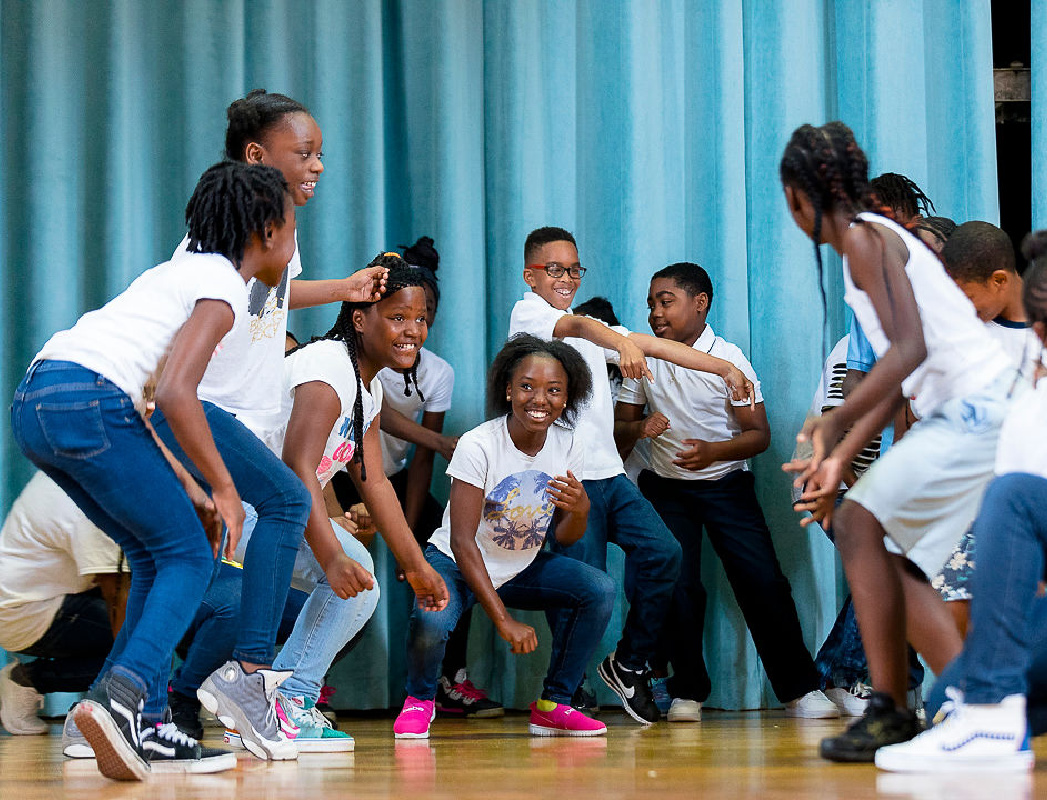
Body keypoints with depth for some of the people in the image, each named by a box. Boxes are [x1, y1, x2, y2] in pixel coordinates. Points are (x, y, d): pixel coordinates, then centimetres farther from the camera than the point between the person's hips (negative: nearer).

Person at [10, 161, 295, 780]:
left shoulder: (184, 271, 27)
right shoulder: (224, 287, 0)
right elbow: (176, 392, -15)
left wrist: (187, 489, 26)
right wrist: (223, 487, -5)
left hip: (34, 403, 9)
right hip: (87, 403, -9)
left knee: (156, 555, 17)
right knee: (188, 555, 0)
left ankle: (139, 727, 11)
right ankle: (121, 698, -17)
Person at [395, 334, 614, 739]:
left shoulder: (568, 447, -8)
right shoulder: (478, 445, -24)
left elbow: (564, 536, 0)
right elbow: (462, 541, -26)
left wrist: (580, 511, -26)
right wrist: (503, 620, -32)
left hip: (522, 568, 5)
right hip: (458, 564, -5)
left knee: (600, 589, -16)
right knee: (431, 621, -35)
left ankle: (552, 705, 0)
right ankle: (419, 699, 1)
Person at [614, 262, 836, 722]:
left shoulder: (728, 359, -9)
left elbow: (759, 434, -8)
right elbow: (619, 429, 7)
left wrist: (713, 451, -26)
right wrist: (638, 428, -18)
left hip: (725, 484, -2)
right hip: (665, 489, 2)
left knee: (763, 581, -10)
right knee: (676, 588, -7)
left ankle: (799, 689, -1)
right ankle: (687, 692, 5)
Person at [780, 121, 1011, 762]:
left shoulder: (864, 237, -7)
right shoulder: (880, 239, 22)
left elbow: (910, 348, -19)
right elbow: (895, 382, 21)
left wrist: (836, 422, -21)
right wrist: (839, 459, 19)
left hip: (978, 406, -10)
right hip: (962, 414, 10)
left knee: (860, 520, -11)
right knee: (888, 553, 12)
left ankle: (891, 714, -11)